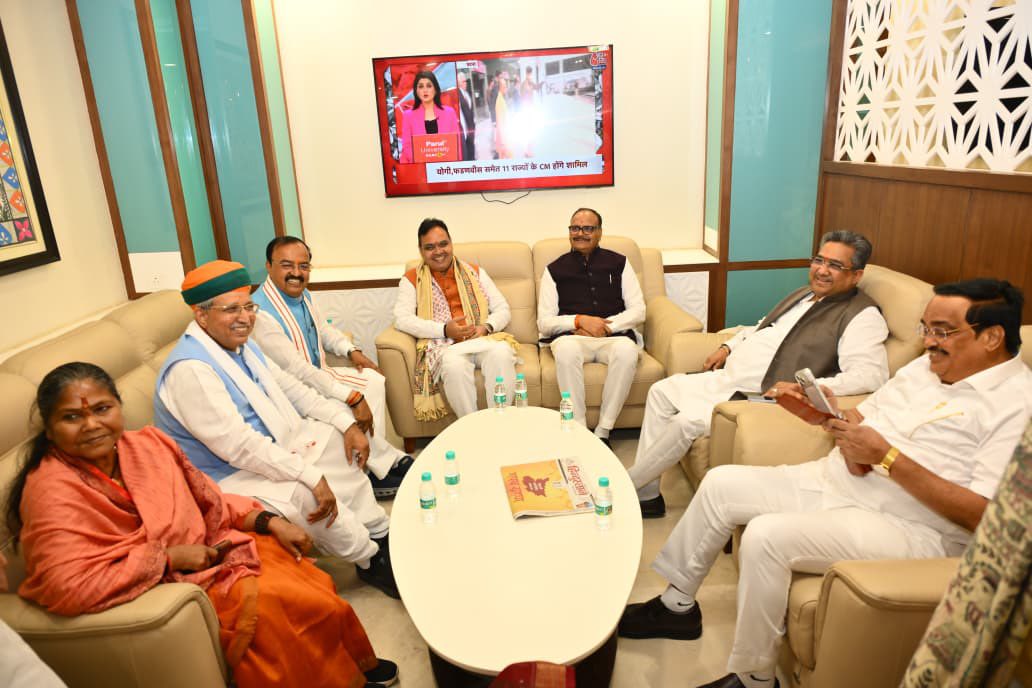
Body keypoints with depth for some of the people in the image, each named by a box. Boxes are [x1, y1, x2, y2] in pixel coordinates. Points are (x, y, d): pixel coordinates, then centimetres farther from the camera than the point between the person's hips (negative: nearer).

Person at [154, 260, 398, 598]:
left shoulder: (242, 344, 3)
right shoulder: (189, 369, -27)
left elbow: (291, 387, 8)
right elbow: (238, 446, -33)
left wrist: (348, 423, -2)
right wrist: (311, 476, -34)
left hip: (269, 446, 10)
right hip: (228, 476, -10)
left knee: (337, 437, 9)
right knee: (306, 496, -31)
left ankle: (378, 533, 12)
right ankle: (372, 561, -4)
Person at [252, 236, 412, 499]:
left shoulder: (302, 295, 2)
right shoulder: (262, 313, -26)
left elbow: (324, 329, 20)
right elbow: (297, 371, -29)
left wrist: (352, 351, 1)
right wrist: (352, 397, -29)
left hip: (317, 376, 9)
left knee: (373, 380, -4)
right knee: (348, 410, -25)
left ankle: (377, 466, -2)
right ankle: (386, 462, 1)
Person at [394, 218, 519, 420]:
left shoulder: (475, 272, 20)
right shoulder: (412, 280, 13)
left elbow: (502, 309, 16)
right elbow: (402, 319, -2)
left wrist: (486, 327, -8)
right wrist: (445, 330, -14)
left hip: (483, 339, 2)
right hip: (442, 345, -2)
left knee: (501, 351, -33)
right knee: (455, 363, -38)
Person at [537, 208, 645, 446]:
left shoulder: (618, 263, 14)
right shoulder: (555, 270, 12)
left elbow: (638, 311, 9)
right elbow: (544, 322, 6)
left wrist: (606, 327, -8)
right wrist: (580, 320, -11)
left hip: (614, 336, 1)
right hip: (572, 336, 0)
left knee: (627, 350, -35)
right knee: (565, 349, -36)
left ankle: (603, 432, -25)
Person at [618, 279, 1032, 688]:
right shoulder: (925, 366, 12)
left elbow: (984, 514, -21)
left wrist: (887, 457, -23)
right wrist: (831, 418, -11)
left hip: (908, 529, -8)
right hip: (835, 480, 9)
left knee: (767, 535, -28)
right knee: (721, 483, 1)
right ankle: (677, 605, 17)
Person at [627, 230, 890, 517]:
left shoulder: (862, 316, -10)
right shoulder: (803, 294, 16)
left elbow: (871, 375, -23)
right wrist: (727, 347, 15)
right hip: (727, 377, 9)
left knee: (685, 422, -26)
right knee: (661, 391, 2)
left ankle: (628, 485, -5)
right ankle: (647, 493, 4)